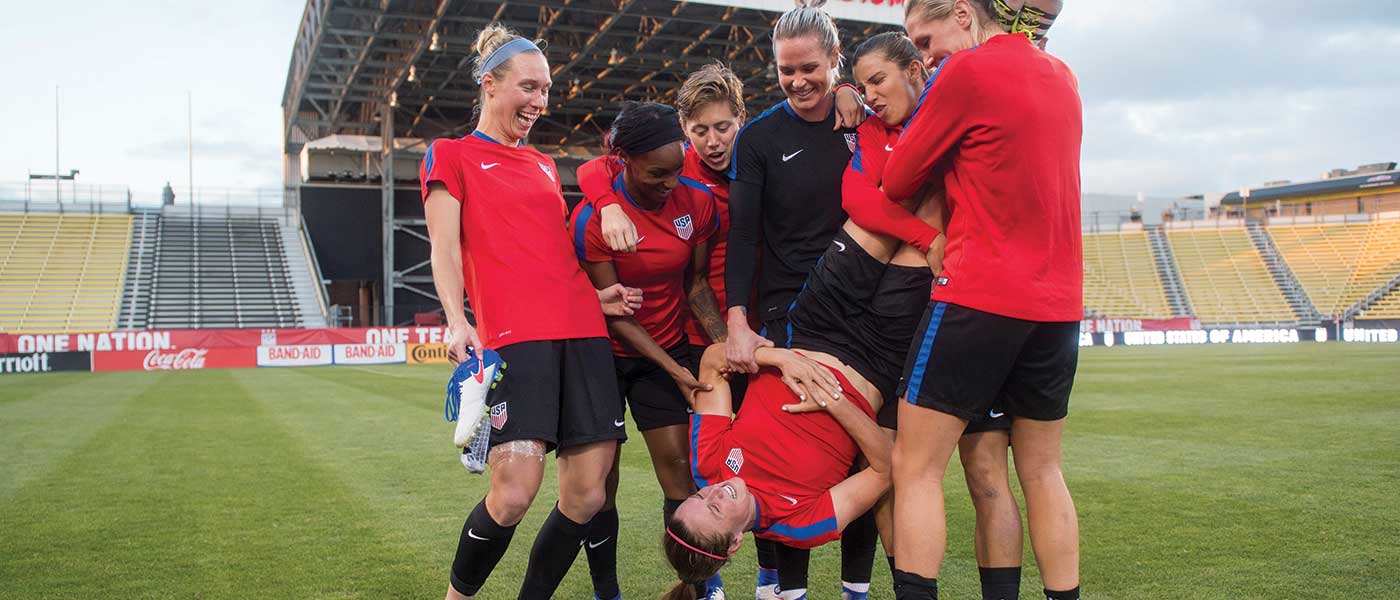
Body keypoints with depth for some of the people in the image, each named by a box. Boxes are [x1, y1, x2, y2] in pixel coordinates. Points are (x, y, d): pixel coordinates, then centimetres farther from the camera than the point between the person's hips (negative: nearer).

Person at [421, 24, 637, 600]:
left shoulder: (543, 164, 26)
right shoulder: (451, 155, 9)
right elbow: (445, 250, -2)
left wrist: (594, 294, 11)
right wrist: (457, 322, -18)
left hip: (582, 332, 6)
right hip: (513, 335, -6)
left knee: (587, 495, -1)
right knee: (514, 492, -17)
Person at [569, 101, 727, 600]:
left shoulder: (697, 200, -11)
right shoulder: (592, 217, -22)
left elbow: (696, 284, -1)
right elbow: (614, 312, -17)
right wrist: (673, 370, -19)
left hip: (668, 346, 3)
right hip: (605, 352, -2)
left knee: (679, 465, -2)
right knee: (601, 478, 1)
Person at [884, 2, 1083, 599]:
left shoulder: (967, 71, -9)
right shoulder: (1061, 76, 15)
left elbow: (897, 181, -3)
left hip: (977, 299, -7)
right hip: (1059, 303, 8)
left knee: (915, 467, -1)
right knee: (1042, 471, 16)